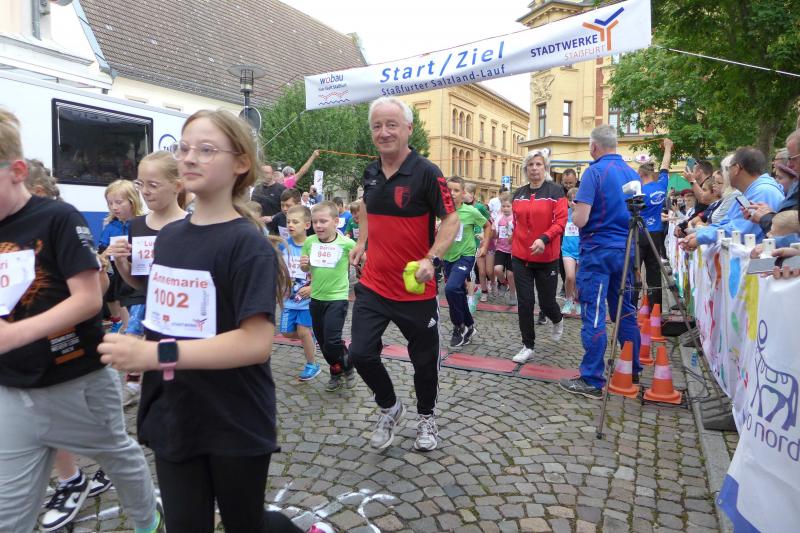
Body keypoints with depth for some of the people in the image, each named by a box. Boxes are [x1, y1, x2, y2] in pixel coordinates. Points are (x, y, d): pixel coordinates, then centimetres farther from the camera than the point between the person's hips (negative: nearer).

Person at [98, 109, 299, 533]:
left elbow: (256, 342, -25)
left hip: (235, 425, -6)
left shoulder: (247, 244, -17)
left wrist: (158, 354, -27)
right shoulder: (167, 236, 6)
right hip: (171, 419, 6)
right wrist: (137, 353, 2)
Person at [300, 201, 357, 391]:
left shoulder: (346, 243, -14)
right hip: (316, 298, 5)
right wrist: (304, 264, -9)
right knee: (322, 341, 14)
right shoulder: (309, 242, -1)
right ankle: (336, 372, 34)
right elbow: (306, 269, 11)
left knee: (331, 340, -11)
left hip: (338, 298, -5)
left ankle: (347, 367, 17)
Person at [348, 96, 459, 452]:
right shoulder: (370, 173, 4)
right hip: (372, 285, 5)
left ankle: (426, 417, 38)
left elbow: (451, 220, -12)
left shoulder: (426, 173, -14)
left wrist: (431, 258, -26)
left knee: (424, 359, 11)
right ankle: (389, 407, 29)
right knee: (361, 353, 1)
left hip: (416, 289, -4)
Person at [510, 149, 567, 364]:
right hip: (520, 257, 4)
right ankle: (528, 346, 14)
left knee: (546, 302, 7)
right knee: (524, 302, 2)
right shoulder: (518, 194, 9)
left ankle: (557, 321, 43)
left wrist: (544, 239, -28)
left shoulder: (555, 191, -6)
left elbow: (561, 221, -13)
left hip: (546, 257, -3)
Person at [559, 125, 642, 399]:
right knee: (625, 312, 15)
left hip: (598, 251, -7)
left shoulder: (594, 172, -12)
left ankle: (592, 381, 0)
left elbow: (580, 219, -18)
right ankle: (632, 371, 25)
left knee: (594, 316, -4)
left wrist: (574, 210, 2)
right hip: (625, 250, 7)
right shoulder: (632, 174, 10)